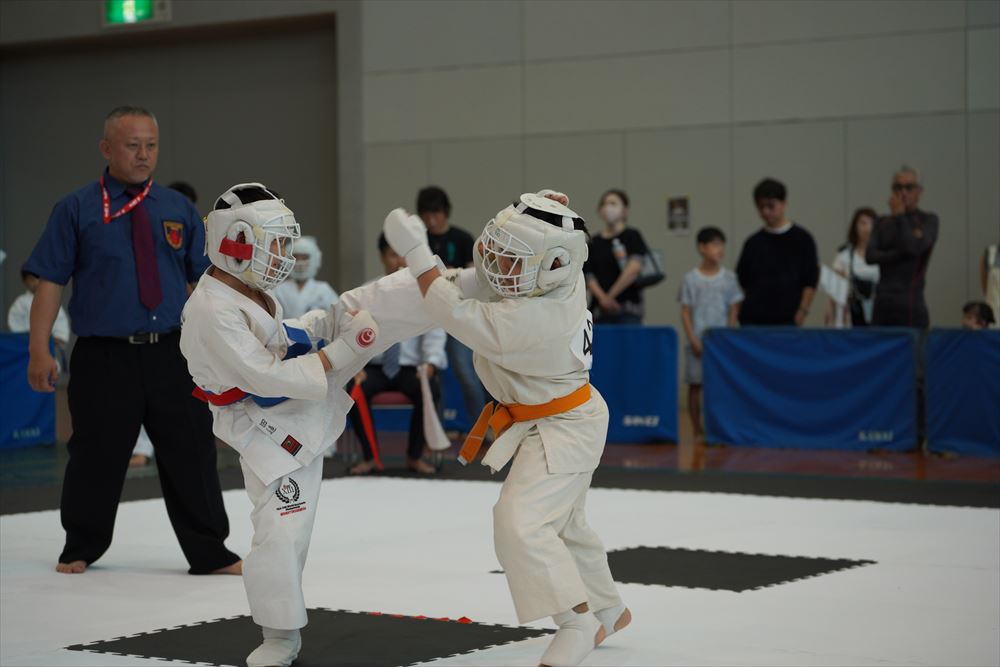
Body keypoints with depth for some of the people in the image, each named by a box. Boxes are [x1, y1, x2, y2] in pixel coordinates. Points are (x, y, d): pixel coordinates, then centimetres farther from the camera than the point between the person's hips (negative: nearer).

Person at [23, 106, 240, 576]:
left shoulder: (179, 210, 9)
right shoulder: (76, 210, 0)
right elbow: (50, 283, -3)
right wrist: (39, 350, -10)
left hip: (172, 355, 2)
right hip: (103, 359, -2)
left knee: (191, 455, 4)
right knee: (95, 458, 8)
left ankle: (210, 554, 15)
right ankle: (80, 550, 28)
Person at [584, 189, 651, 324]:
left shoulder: (632, 236, 3)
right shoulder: (594, 243, 12)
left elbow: (634, 268, -9)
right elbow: (589, 276, 5)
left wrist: (611, 295, -9)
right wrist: (602, 297, -13)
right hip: (601, 311, 3)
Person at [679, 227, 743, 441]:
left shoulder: (728, 277, 3)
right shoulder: (691, 279, 0)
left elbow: (734, 310, 4)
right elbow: (685, 312, 0)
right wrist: (693, 339, -8)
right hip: (698, 340, -1)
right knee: (695, 384, 2)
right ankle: (697, 430, 10)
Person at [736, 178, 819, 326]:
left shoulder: (801, 239, 2)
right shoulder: (753, 243, 10)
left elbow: (811, 281, 1)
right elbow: (741, 281, 15)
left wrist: (802, 311, -6)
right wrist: (739, 313, 6)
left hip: (787, 319, -2)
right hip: (752, 319, 2)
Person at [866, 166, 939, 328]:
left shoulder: (928, 220, 4)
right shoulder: (883, 223, 15)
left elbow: (915, 247, -13)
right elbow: (870, 256, 2)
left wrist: (899, 216, -2)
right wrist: (901, 253, -11)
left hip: (911, 302, -4)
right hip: (883, 302, 4)